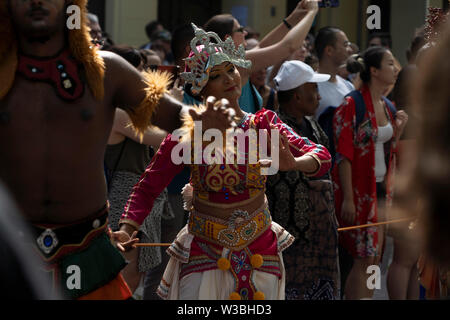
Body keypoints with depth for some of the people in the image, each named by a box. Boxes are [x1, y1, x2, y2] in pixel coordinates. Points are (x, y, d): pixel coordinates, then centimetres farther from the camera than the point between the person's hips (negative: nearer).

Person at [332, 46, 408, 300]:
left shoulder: (388, 107, 12)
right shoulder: (352, 105, -12)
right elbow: (344, 154, -15)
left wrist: (399, 129, 0)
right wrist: (348, 198, -18)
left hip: (382, 189, 7)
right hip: (360, 190, -7)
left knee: (374, 259, 7)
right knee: (365, 259, -9)